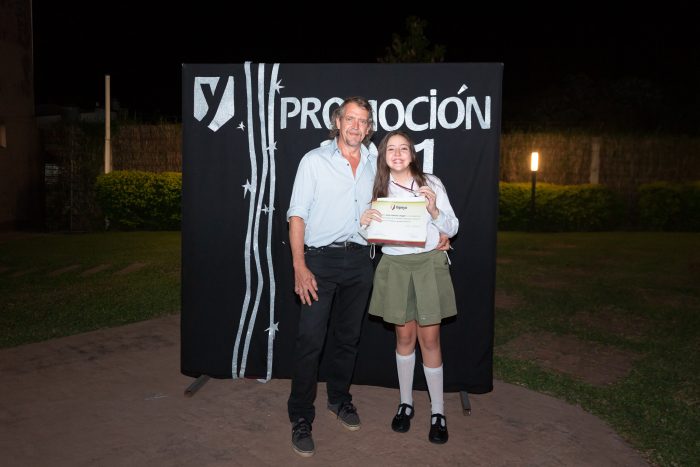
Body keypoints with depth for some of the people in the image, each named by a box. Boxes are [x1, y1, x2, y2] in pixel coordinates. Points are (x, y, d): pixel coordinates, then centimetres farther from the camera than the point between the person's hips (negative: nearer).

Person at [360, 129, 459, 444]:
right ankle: (405, 402, 25)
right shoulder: (378, 188, 6)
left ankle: (437, 411, 14)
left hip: (429, 264, -1)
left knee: (429, 338, 1)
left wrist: (434, 211, -17)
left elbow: (452, 229, 2)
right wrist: (364, 222, -12)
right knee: (404, 336, 10)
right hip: (395, 266, 2)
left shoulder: (431, 183, 1)